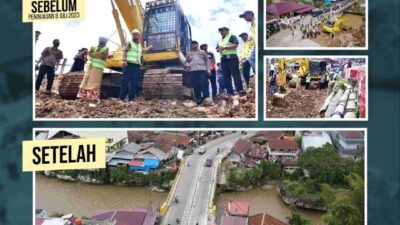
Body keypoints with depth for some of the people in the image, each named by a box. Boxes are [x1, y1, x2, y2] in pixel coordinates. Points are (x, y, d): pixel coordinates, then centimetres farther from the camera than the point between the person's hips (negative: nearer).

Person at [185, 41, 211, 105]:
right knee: (195, 85, -4)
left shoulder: (202, 52, 19)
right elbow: (186, 61, 25)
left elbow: (207, 61, 14)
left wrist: (208, 69, 2)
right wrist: (187, 64, 0)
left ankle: (206, 98, -14)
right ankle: (198, 99, -2)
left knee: (204, 84, -13)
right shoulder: (189, 54, 23)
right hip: (192, 71, 2)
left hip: (202, 70, -2)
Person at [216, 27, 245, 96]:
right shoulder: (220, 40, 25)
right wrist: (219, 49, 1)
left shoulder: (232, 37, 3)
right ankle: (229, 92, 1)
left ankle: (240, 90, -19)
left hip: (231, 57, -8)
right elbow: (217, 49, 26)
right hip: (223, 59, 8)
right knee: (226, 76, 1)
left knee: (235, 74, -14)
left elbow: (235, 45, -11)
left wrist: (225, 47, -16)